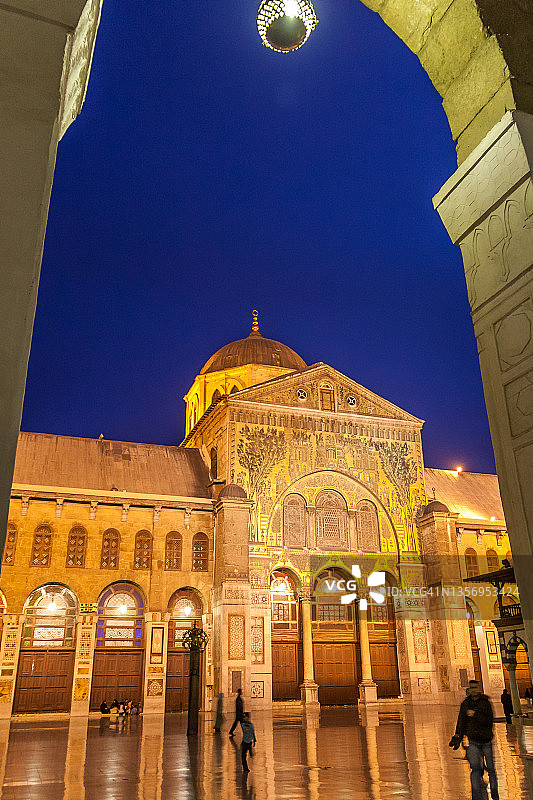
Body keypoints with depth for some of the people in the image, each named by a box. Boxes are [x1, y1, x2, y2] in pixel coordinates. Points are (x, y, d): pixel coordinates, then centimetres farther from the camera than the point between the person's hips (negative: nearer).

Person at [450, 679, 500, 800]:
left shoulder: (485, 703, -4)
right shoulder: (465, 703, 5)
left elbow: (489, 721, -13)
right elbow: (461, 722, 9)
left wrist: (475, 715, -22)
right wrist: (457, 737, 2)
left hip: (486, 741, -1)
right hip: (473, 741, 1)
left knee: (490, 768, 7)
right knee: (475, 768, -13)